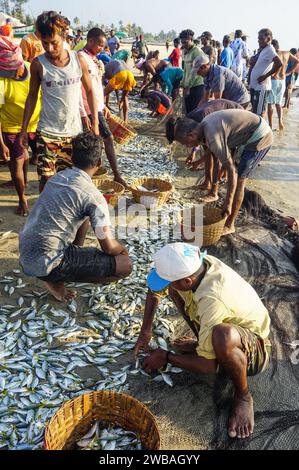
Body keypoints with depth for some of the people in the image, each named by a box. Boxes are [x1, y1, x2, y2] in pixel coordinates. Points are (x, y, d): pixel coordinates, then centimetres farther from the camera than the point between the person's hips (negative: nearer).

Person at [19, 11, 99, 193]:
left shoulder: (79, 60, -3)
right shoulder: (38, 64, -6)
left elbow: (90, 91, 7)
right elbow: (32, 96, 4)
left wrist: (95, 122, 3)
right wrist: (24, 129, 2)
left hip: (74, 131, 2)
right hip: (48, 132, -1)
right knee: (46, 180, -5)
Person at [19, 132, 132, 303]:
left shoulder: (58, 177, 8)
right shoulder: (93, 196, -15)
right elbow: (108, 247, -13)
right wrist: (122, 248, 11)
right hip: (45, 264, -8)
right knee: (126, 265, -7)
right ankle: (56, 280, 0)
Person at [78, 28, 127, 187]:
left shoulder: (92, 59, 14)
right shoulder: (81, 58, -14)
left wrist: (103, 105, 20)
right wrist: (83, 114, -22)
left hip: (97, 107, 9)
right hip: (91, 110, -9)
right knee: (108, 138, -5)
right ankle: (117, 175, 6)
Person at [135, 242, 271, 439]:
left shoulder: (213, 299, -40)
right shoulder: (195, 262, -20)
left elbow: (208, 365, -30)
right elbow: (156, 289, 0)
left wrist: (166, 357, -15)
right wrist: (146, 332, -4)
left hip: (254, 351, -7)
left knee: (222, 336, -43)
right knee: (173, 288, -1)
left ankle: (243, 396, -11)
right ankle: (205, 342, 14)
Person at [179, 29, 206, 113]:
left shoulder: (197, 52, -10)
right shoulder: (186, 52, 16)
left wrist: (188, 87, -18)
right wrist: (183, 85, 15)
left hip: (197, 85, -8)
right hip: (188, 86, 8)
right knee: (188, 111, 9)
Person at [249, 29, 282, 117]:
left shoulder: (269, 50, -13)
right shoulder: (261, 50, 14)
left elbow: (279, 63, -28)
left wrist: (266, 76, -22)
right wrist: (252, 61, 5)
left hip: (261, 87, -10)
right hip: (254, 85, 10)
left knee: (259, 113, -6)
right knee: (254, 111, 15)